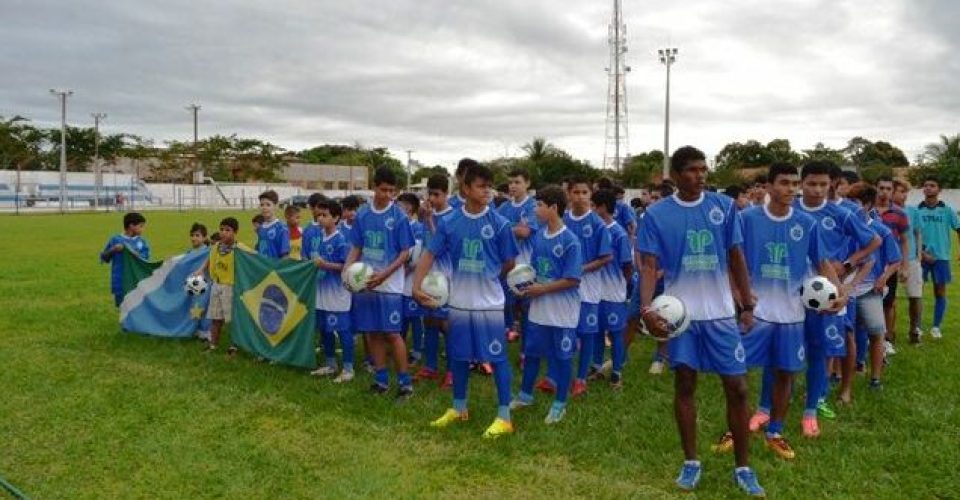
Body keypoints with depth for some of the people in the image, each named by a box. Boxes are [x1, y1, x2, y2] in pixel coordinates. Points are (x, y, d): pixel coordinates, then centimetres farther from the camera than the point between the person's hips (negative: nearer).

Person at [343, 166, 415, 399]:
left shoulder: (399, 216, -7)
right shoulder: (362, 215, 4)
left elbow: (405, 253, -7)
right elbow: (356, 248, 11)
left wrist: (383, 275, -18)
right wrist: (347, 268, -7)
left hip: (389, 285, -4)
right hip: (364, 284, 4)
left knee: (392, 334, -4)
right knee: (372, 333, 8)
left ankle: (405, 382, 7)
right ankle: (381, 380, 20)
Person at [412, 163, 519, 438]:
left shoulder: (499, 223, -8)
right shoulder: (450, 222, -2)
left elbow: (509, 263, -1)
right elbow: (430, 254, 0)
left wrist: (486, 278, 6)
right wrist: (417, 285, -10)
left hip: (490, 303, -3)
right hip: (459, 302, 3)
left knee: (497, 357, 1)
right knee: (459, 356, 14)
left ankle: (504, 416, 11)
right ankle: (458, 408, 31)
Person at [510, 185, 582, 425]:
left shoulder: (570, 241, -18)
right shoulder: (539, 235, 2)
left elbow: (573, 280, -19)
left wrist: (542, 289, -18)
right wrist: (527, 285, -5)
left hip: (563, 311, -6)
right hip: (539, 308, 6)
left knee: (562, 357, 9)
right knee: (531, 352, 17)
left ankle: (559, 404, 23)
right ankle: (525, 395, 35)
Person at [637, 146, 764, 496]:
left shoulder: (724, 206, 0)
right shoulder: (657, 214, -4)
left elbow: (736, 258, 6)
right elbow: (649, 265, -7)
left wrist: (748, 305, 5)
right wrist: (646, 308, -21)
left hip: (720, 312, 1)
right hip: (680, 313, -1)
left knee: (737, 388, 2)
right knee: (685, 384, 8)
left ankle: (743, 467, 18)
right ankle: (691, 462, 23)